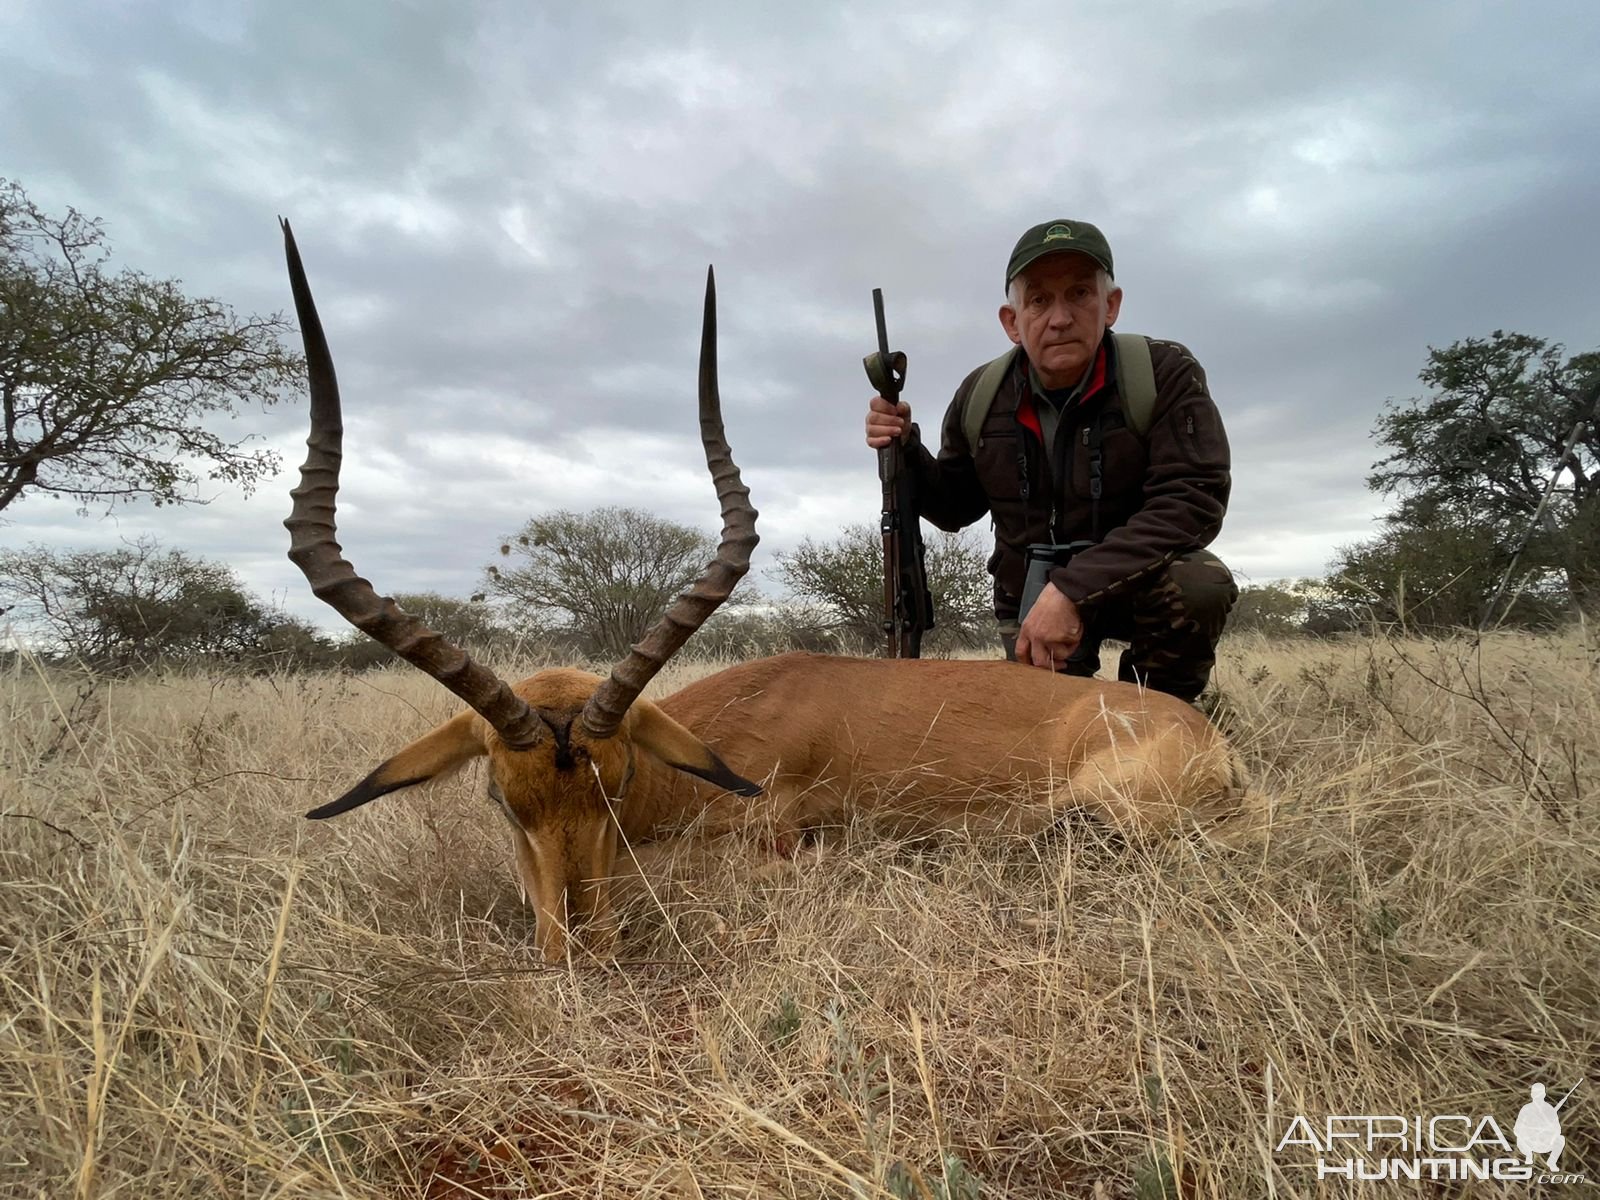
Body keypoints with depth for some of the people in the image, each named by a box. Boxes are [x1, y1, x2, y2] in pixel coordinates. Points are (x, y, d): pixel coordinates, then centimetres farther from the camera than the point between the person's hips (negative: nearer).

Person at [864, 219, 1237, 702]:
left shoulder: (1165, 375, -17)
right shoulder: (979, 397, -7)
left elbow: (1193, 499, -27)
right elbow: (955, 507, 6)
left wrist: (1074, 588, -37)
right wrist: (905, 449, -16)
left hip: (1138, 579, -2)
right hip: (1031, 600, 3)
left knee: (1199, 585, -33)